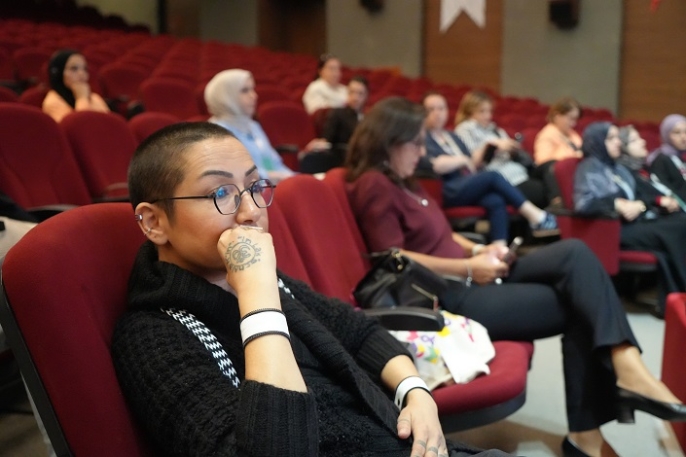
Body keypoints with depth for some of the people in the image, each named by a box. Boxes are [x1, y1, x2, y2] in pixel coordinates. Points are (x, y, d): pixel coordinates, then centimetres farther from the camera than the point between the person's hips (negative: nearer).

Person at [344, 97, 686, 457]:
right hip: (450, 298, -9)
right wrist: (469, 268, -14)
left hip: (468, 279, 9)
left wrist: (478, 251, 5)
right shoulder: (374, 186, -10)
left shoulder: (401, 182, 21)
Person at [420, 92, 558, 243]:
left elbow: (472, 165, 20)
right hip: (446, 192, -7)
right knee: (493, 176, -22)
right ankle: (535, 216, -19)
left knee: (496, 201, -24)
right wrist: (462, 160, -1)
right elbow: (436, 165, -15)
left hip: (467, 186, 7)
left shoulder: (452, 137, 25)